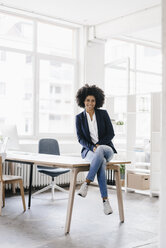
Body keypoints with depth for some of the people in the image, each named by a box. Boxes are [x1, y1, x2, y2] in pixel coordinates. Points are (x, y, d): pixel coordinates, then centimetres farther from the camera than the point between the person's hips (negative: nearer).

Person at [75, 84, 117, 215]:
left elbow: (111, 133, -1)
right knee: (101, 161, -37)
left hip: (106, 148, 0)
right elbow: (80, 138, 0)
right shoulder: (79, 118, 6)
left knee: (100, 151, -40)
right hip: (89, 151, 0)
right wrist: (92, 147, -18)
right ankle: (105, 200, -36)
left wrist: (98, 145, -14)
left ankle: (86, 183, -35)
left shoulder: (103, 113, 4)